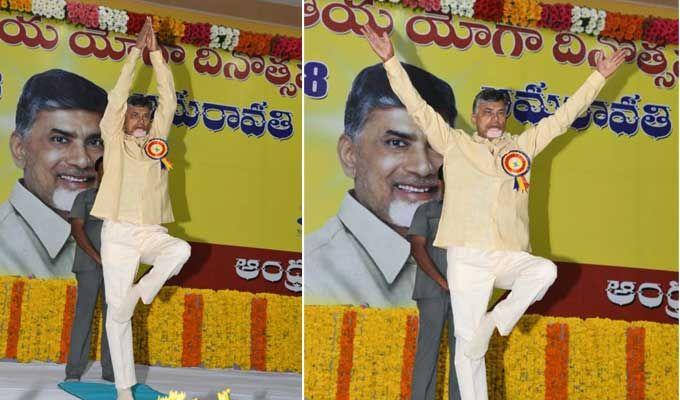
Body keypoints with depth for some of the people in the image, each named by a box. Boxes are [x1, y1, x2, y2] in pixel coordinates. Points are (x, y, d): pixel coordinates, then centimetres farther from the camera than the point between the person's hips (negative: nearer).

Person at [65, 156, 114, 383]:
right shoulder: (84, 198, 5)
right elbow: (76, 229, -6)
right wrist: (97, 257, -17)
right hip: (89, 265, -3)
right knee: (84, 313, -8)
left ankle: (110, 370, 2)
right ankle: (74, 371, -7)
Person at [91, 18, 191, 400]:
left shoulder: (156, 140, 12)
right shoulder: (115, 141, 5)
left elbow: (169, 101, 5)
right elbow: (118, 96, -4)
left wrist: (156, 53, 0)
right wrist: (136, 50, -5)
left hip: (152, 233, 2)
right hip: (119, 234, -2)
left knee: (182, 249, -32)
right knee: (118, 312, -4)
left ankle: (143, 291, -6)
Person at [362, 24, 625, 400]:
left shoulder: (523, 144, 14)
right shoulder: (454, 144, 8)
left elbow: (563, 116, 16)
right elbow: (418, 108, 3)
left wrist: (599, 76, 14)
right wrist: (390, 60, -5)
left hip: (509, 256, 2)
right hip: (466, 258, -2)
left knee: (546, 271, -30)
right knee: (468, 346, -4)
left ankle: (497, 320, -9)